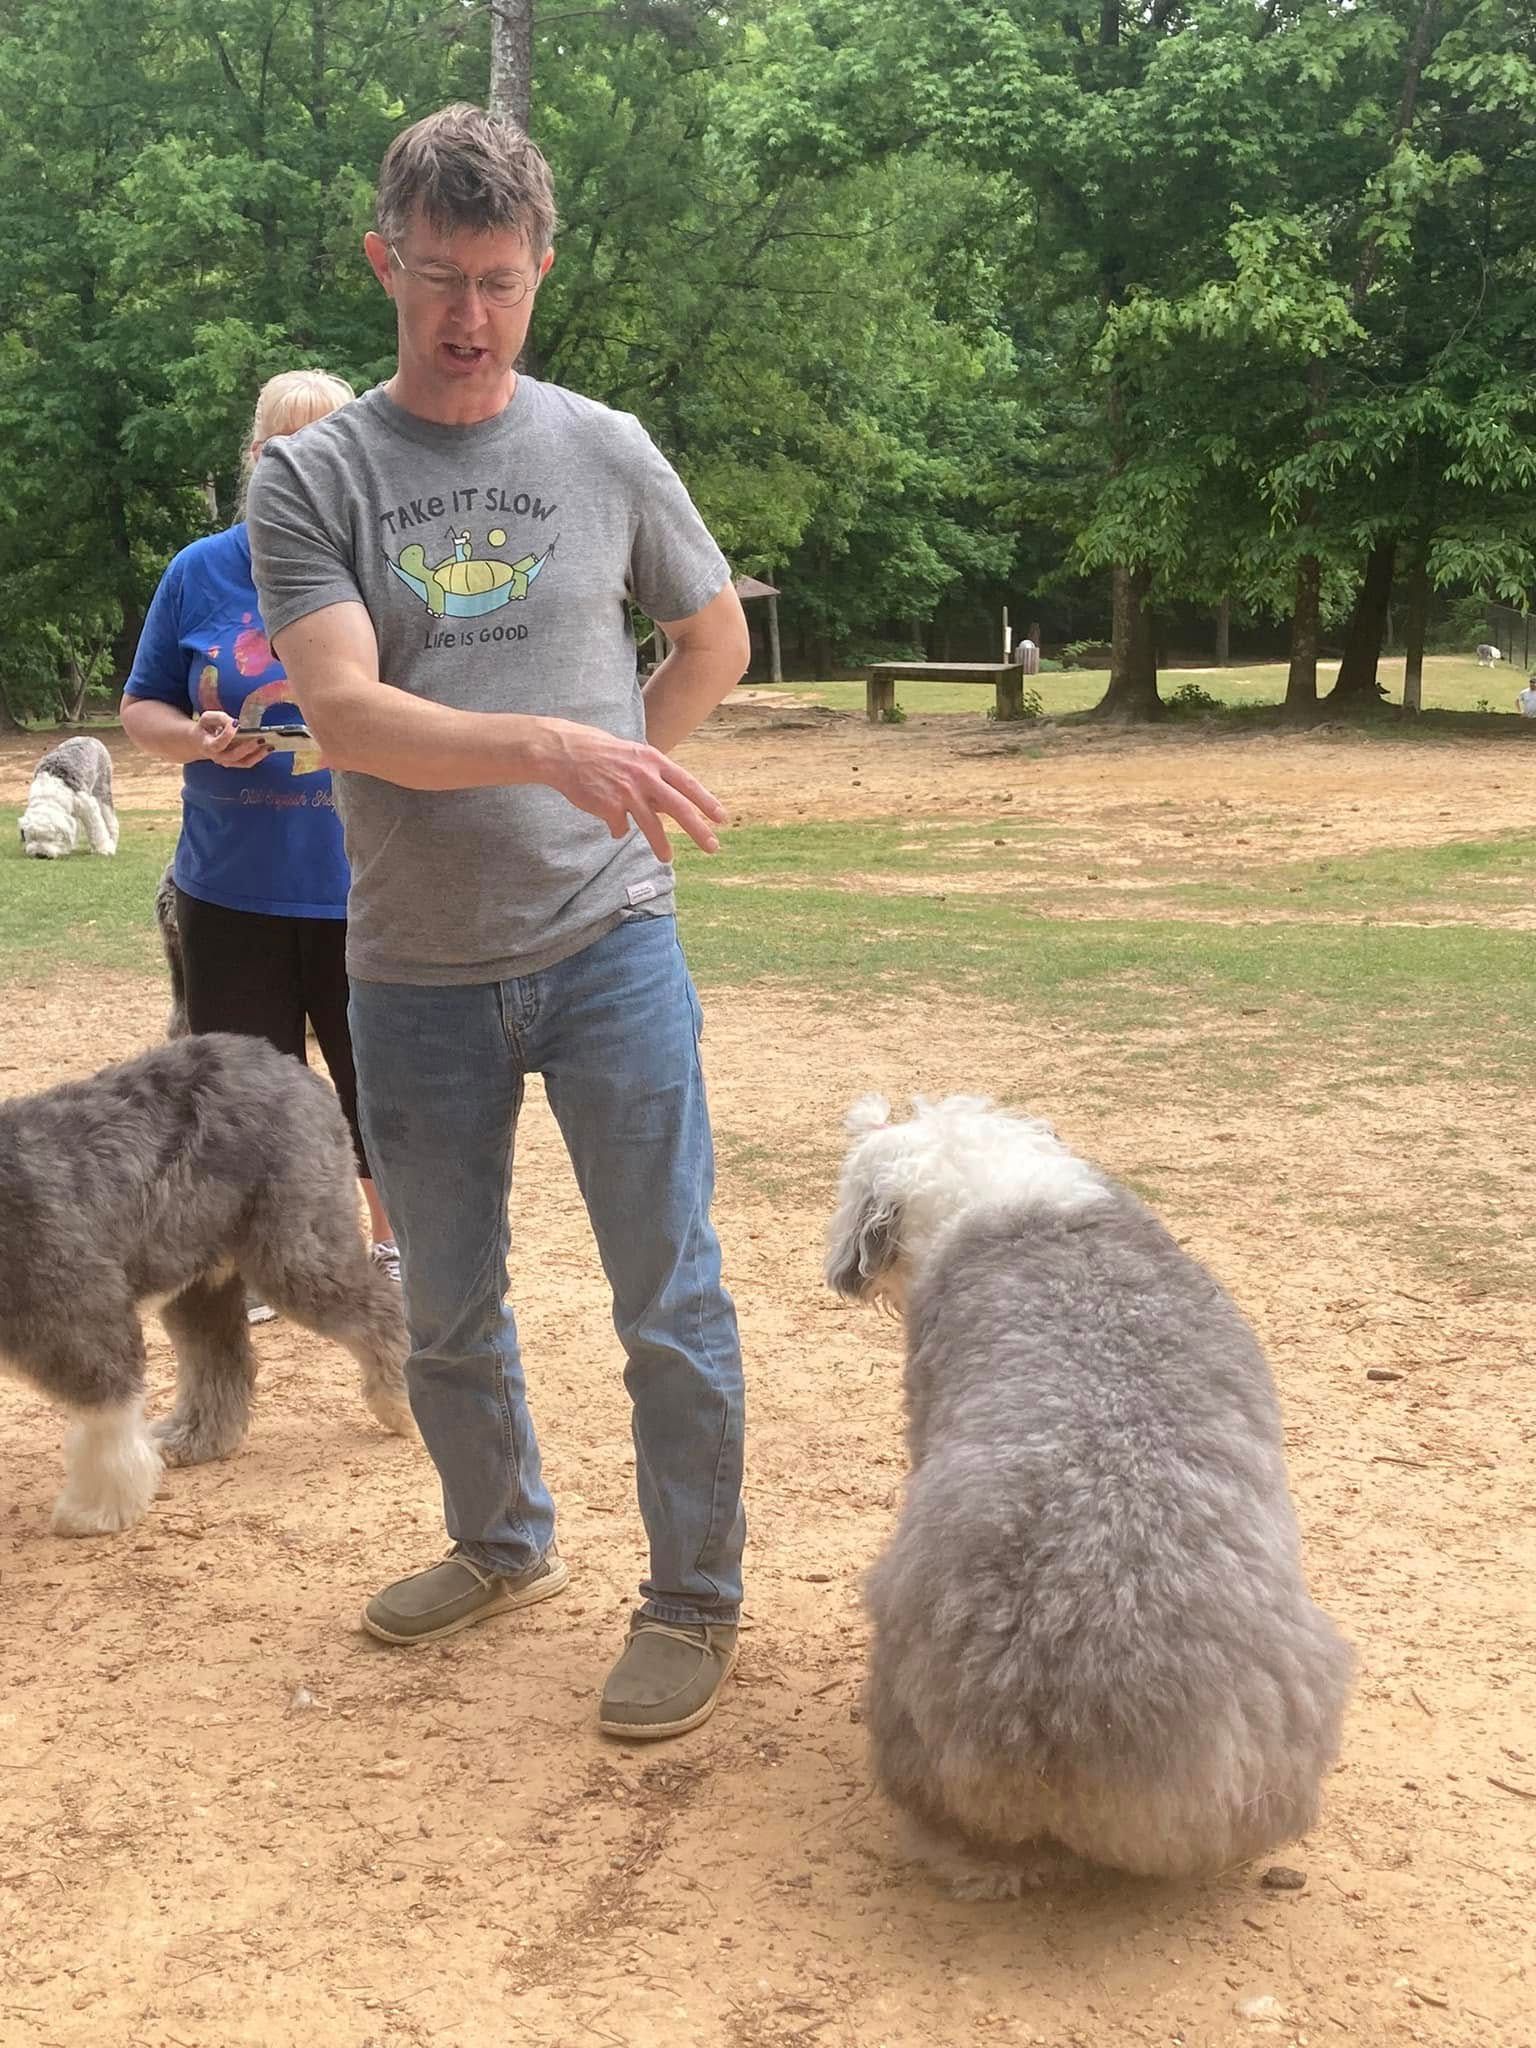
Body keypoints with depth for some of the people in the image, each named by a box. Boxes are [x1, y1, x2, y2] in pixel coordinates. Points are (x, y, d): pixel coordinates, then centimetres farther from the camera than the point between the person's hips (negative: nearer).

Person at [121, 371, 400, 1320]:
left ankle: (394, 1250, 31)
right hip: (231, 889, 2)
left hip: (365, 886, -1)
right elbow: (141, 709, 9)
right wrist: (198, 737, -12)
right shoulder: (201, 574, 3)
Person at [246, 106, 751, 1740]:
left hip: (607, 947, -1)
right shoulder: (313, 481, -3)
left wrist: (612, 785, 4)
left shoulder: (604, 453, 2)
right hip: (417, 972, 1)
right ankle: (503, 1546, 39)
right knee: (446, 1303, 16)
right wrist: (549, 751, -32)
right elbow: (346, 715, -17)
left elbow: (714, 639, 17)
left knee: (670, 1299, 0)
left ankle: (693, 1600, 17)